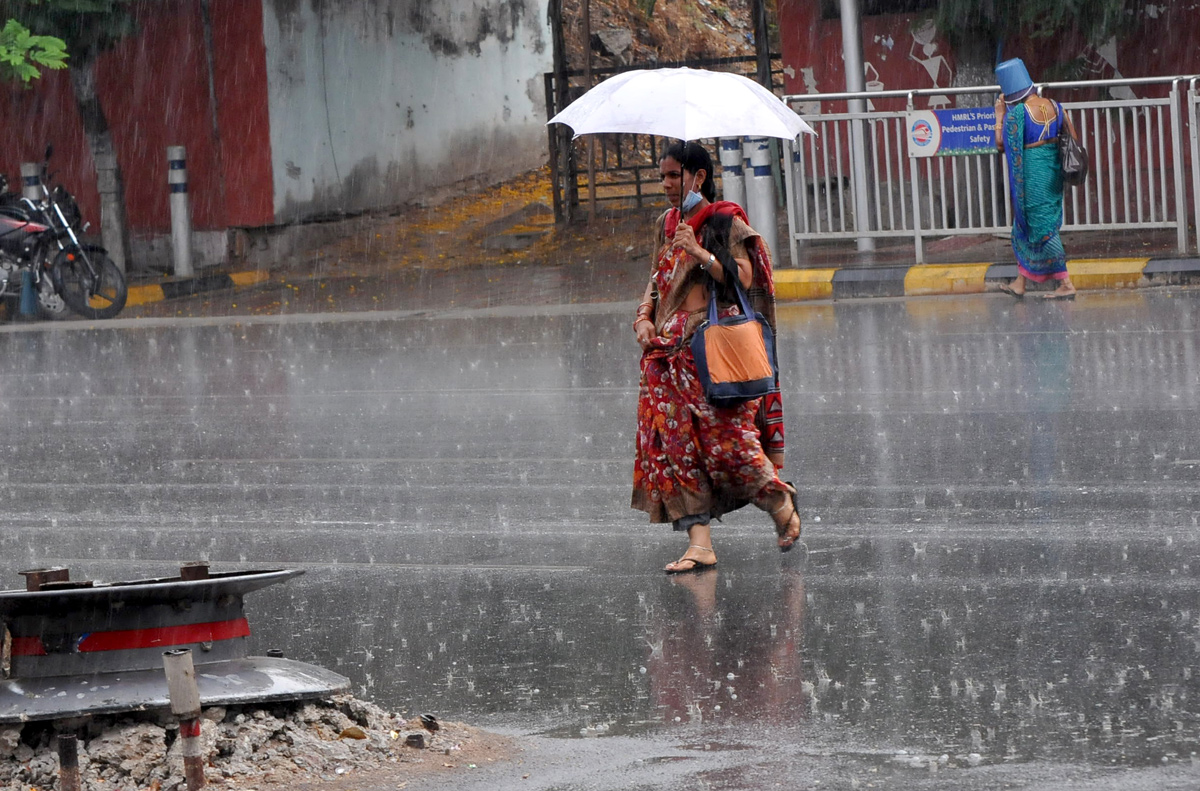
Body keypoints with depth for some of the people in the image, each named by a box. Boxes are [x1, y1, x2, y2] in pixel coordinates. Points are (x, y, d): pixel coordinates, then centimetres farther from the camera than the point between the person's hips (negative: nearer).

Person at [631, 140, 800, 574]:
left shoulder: (728, 223, -3)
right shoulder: (668, 224, 17)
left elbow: (744, 278, -10)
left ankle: (782, 504, 14)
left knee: (727, 439, -11)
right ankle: (700, 542, -4)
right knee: (677, 443, -3)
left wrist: (701, 254, -20)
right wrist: (644, 318, 7)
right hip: (669, 350, 7)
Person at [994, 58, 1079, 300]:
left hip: (1031, 174, -7)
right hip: (1054, 170, 7)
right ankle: (1020, 283, 23)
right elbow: (1072, 138, 7)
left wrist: (999, 116, 0)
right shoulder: (1054, 107, 3)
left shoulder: (1016, 113, -15)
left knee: (1041, 228, 0)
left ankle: (1065, 284, -4)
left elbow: (1001, 144, -10)